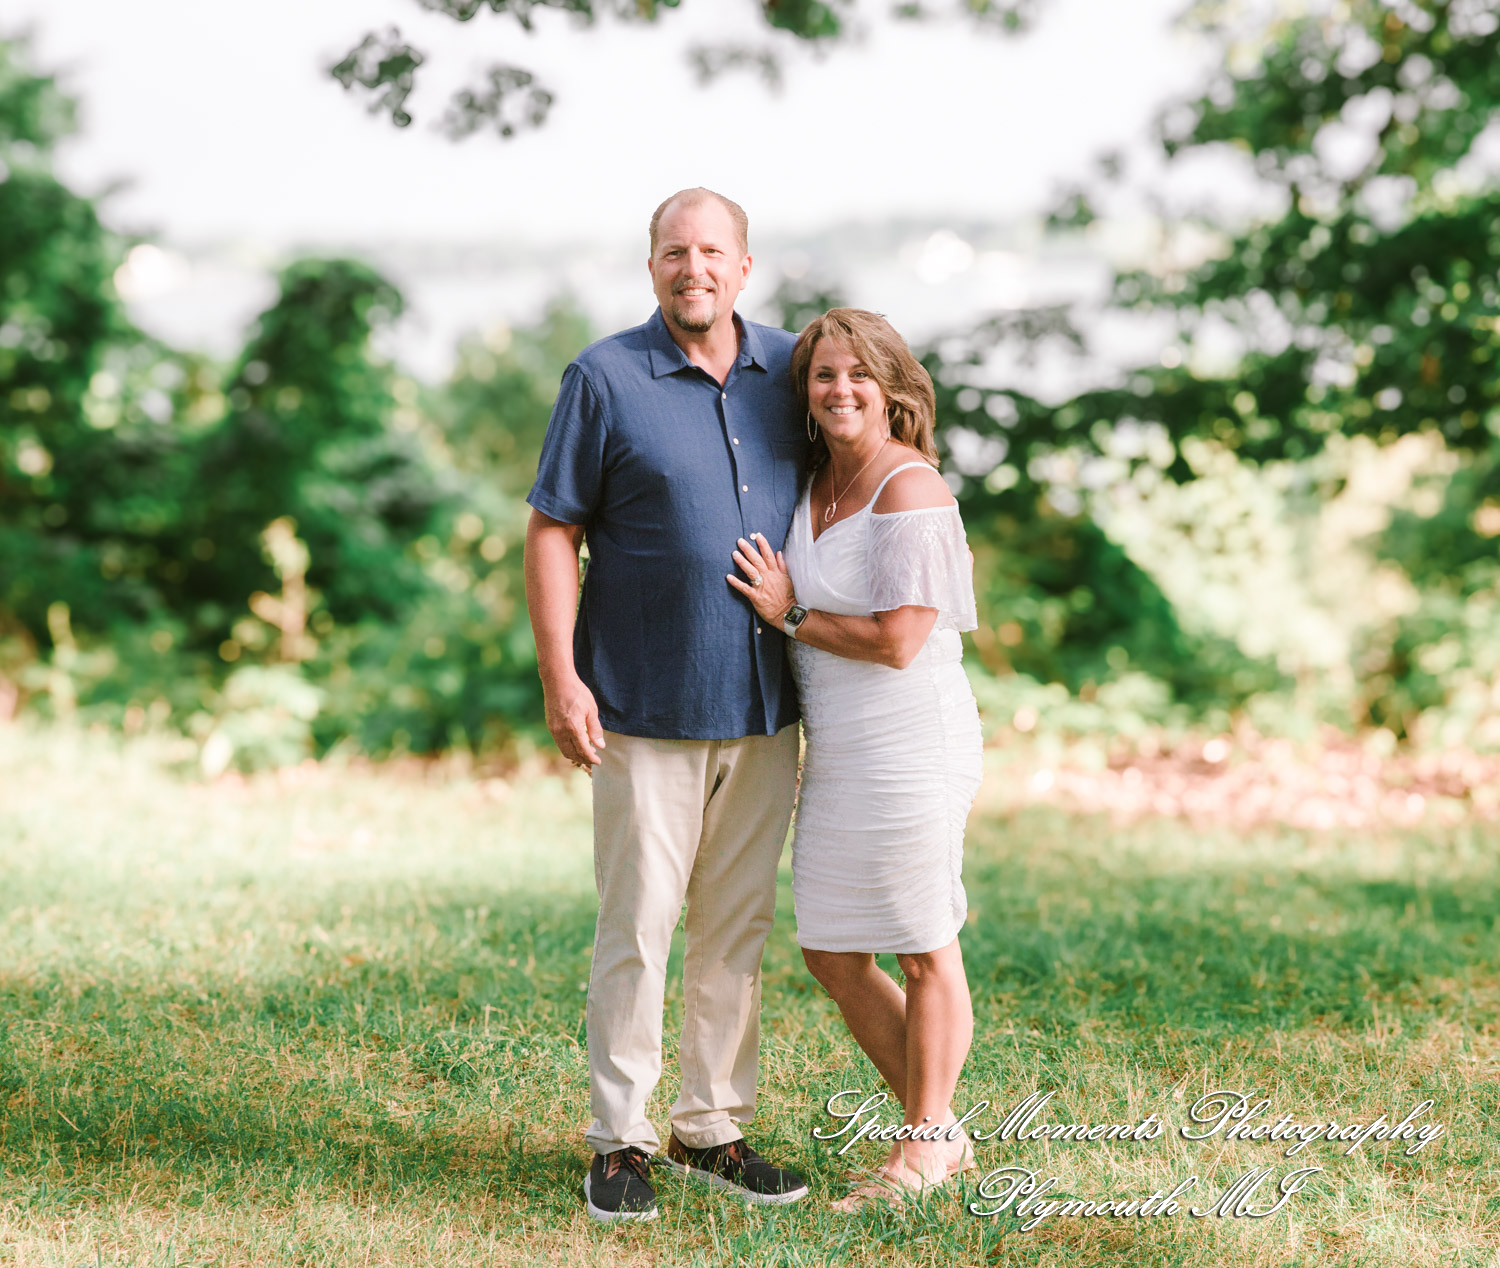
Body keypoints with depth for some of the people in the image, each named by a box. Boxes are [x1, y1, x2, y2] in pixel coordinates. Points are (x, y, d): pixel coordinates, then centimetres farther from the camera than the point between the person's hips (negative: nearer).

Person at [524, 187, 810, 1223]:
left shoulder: (788, 369, 7)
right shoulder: (604, 379, -5)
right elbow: (552, 532, -6)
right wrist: (560, 680, -14)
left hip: (765, 708, 4)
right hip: (647, 709, -4)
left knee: (739, 927, 10)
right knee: (638, 929, -1)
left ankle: (713, 1128, 22)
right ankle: (622, 1141, 10)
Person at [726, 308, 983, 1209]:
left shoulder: (910, 490, -14)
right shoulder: (816, 481, 10)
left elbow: (898, 641, -19)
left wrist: (790, 615, -9)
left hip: (910, 744, -9)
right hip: (835, 753, 9)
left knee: (925, 952, 5)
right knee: (833, 957, 12)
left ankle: (924, 1148, 20)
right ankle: (944, 1133, 26)